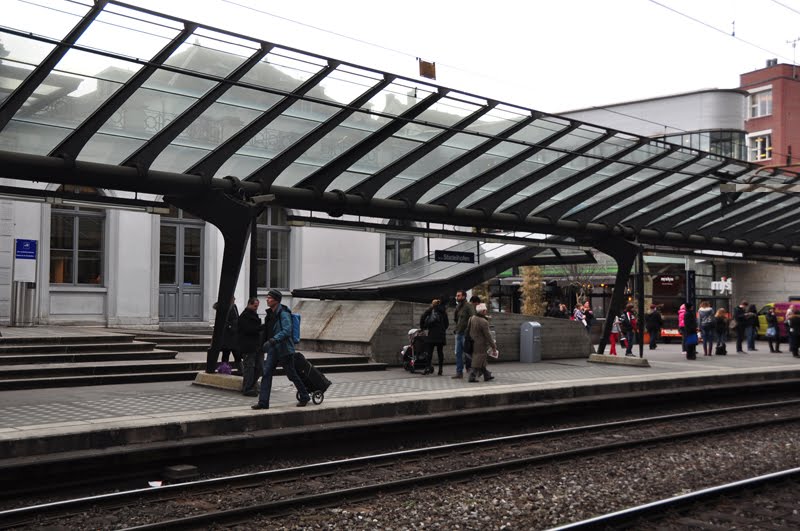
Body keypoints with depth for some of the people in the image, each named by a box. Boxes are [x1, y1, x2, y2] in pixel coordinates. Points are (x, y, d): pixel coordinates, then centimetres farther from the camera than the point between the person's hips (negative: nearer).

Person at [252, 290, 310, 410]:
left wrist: (272, 340, -34)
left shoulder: (283, 314, -16)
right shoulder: (270, 314, 10)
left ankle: (304, 397, 24)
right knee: (266, 374, -3)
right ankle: (263, 402, -3)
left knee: (292, 375, 5)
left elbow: (287, 331, -26)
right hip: (273, 350, 8)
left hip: (284, 350, -8)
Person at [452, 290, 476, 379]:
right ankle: (459, 372, 10)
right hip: (458, 333, 8)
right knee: (458, 353, 6)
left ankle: (470, 368, 13)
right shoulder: (458, 306, 15)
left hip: (465, 334, -8)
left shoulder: (468, 306, -9)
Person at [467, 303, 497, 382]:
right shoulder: (484, 322, -21)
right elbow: (488, 336, -18)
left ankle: (487, 375, 28)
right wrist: (493, 347, -10)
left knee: (482, 361, 18)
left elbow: (467, 330, 11)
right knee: (478, 361, 0)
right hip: (481, 345, -9)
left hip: (473, 343, 9)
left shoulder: (472, 318, 2)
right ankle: (473, 376, 0)